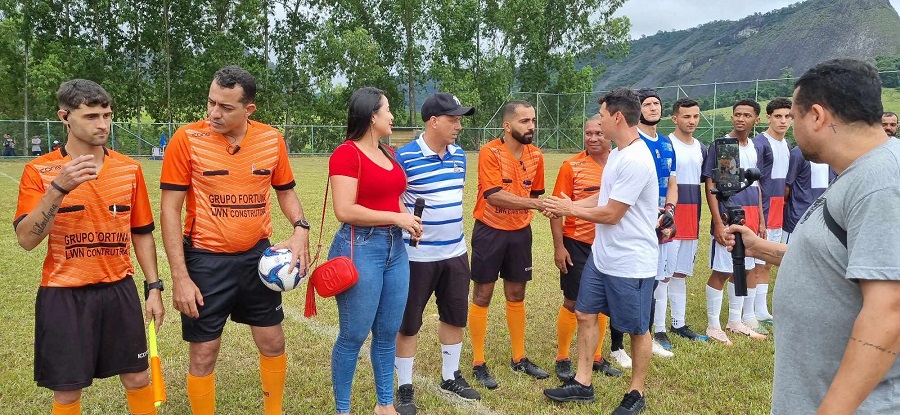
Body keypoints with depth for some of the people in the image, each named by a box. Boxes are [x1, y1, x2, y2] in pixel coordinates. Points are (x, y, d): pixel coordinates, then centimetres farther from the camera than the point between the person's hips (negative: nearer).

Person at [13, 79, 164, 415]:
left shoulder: (130, 169, 2)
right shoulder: (39, 170, -6)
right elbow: (27, 239, -14)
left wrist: (153, 287, 4)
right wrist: (58, 189, -26)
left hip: (119, 289, 2)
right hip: (63, 295, -2)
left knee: (137, 378, 9)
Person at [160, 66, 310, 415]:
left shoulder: (272, 140, -3)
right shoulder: (187, 139, -12)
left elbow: (285, 190, 12)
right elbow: (170, 209, -9)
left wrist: (300, 229, -8)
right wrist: (179, 277, -13)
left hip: (257, 256, 3)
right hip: (206, 261, -3)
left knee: (273, 345, 14)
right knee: (203, 355, 7)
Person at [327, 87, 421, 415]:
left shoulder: (388, 154, 13)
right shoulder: (346, 154, -12)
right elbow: (345, 211, -19)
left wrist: (408, 220, 6)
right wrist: (396, 217, -14)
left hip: (395, 247, 8)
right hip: (361, 247, -8)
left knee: (388, 333, 14)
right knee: (353, 336, 3)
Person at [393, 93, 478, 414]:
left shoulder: (459, 155, 5)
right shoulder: (404, 157, -15)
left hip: (455, 253, 7)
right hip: (417, 256, -6)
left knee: (455, 317, 17)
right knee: (409, 324, 6)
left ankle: (450, 377, 36)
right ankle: (405, 388, 21)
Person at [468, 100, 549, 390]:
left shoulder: (535, 155, 1)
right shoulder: (489, 152, -17)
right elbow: (494, 195, -26)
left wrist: (526, 214, 3)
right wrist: (537, 204, -31)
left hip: (520, 232, 5)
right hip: (489, 231, -5)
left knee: (516, 295, 14)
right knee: (482, 296, 4)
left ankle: (519, 359, 28)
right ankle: (479, 364, 16)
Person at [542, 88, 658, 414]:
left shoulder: (635, 161, -24)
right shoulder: (617, 153, 8)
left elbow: (611, 214, -21)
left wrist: (569, 210, -8)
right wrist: (572, 204, 6)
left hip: (631, 262, -10)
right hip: (601, 255, 10)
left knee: (637, 329, 9)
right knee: (585, 314, 14)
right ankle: (582, 383, 27)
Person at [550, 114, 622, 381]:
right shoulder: (572, 166, -8)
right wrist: (558, 246, -12)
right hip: (577, 244, -4)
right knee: (572, 302, 3)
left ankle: (597, 357, 29)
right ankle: (562, 359, 18)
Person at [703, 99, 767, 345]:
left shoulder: (754, 148, 13)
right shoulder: (720, 146, -8)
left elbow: (756, 186, 19)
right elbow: (710, 186, -11)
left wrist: (761, 220, 15)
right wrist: (718, 223, -16)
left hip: (750, 218, 7)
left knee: (742, 270, 14)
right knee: (721, 272, -3)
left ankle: (735, 322, 27)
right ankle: (713, 327, 8)